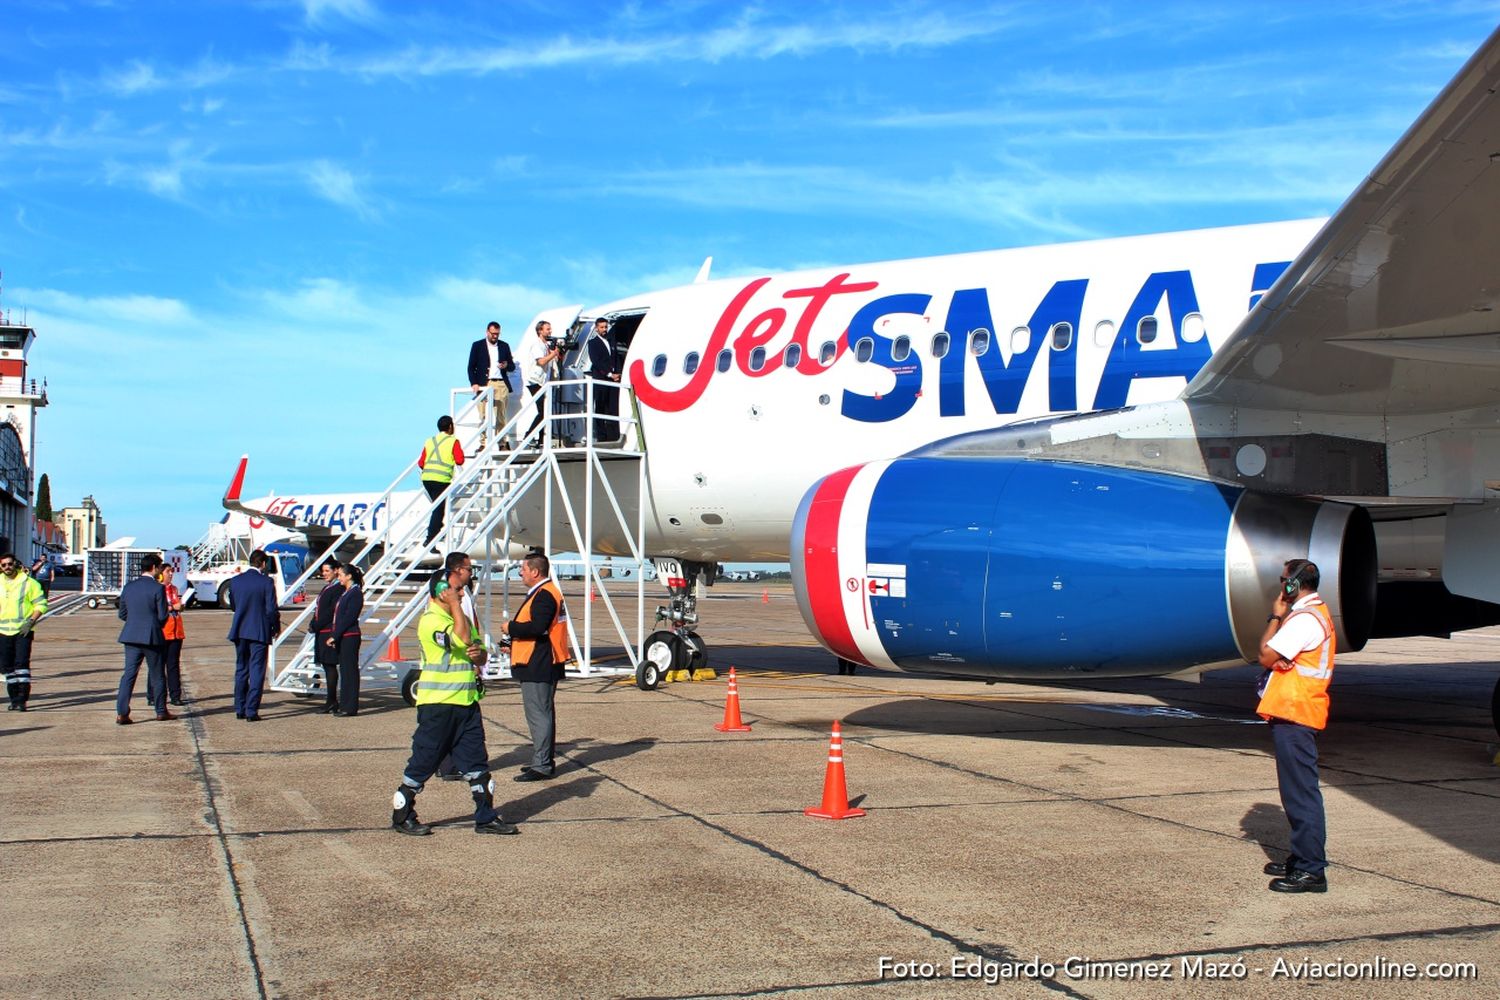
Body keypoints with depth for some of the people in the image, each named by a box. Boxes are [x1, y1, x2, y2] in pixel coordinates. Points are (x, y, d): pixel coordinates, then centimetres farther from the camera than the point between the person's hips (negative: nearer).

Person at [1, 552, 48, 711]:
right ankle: (14, 698, 17)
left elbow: (41, 604, -3)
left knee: (21, 663, -12)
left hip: (23, 631, -5)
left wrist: (31, 622, -14)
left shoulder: (28, 583, -3)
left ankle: (22, 699, -12)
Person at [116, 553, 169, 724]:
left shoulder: (128, 587, 6)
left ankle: (121, 713, -3)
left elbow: (122, 614, 11)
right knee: (157, 676, 8)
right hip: (152, 637, -4)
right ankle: (161, 712, 17)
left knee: (128, 674, 4)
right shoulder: (157, 588, -10)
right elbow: (162, 616, -11)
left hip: (131, 637, 4)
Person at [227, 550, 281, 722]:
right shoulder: (266, 582, -12)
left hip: (239, 631, 5)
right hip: (259, 632, -5)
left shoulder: (235, 580, 2)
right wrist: (276, 627, 4)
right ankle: (251, 711, -2)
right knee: (256, 671, 1)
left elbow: (232, 604, 12)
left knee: (241, 670, 15)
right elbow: (271, 609, -12)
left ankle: (240, 709, 18)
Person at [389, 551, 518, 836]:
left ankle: (486, 817, 14)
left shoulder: (461, 618, 16)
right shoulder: (430, 620, -13)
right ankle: (402, 816, 13)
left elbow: (478, 649, 19)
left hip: (467, 702, 8)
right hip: (437, 704, -8)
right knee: (422, 762, 1)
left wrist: (478, 653, -5)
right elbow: (461, 638, -27)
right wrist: (455, 605, -19)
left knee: (477, 762, 8)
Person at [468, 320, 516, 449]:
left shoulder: (504, 346, 15)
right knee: (484, 417, -6)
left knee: (501, 416, -1)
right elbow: (471, 367, 5)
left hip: (501, 384, 2)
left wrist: (506, 365, -6)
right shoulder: (477, 345, 7)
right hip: (483, 384, -2)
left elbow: (512, 366, 18)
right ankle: (483, 443, -3)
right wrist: (474, 383, -8)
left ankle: (502, 443, 2)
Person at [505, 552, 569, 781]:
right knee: (544, 714, 17)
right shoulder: (545, 593, 18)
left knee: (538, 715, -9)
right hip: (541, 666, 11)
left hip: (538, 667, -11)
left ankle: (541, 767, -9)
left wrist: (511, 628, -15)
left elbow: (537, 627, -29)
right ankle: (544, 761, 25)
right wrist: (514, 643, 15)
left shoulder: (544, 595, -17)